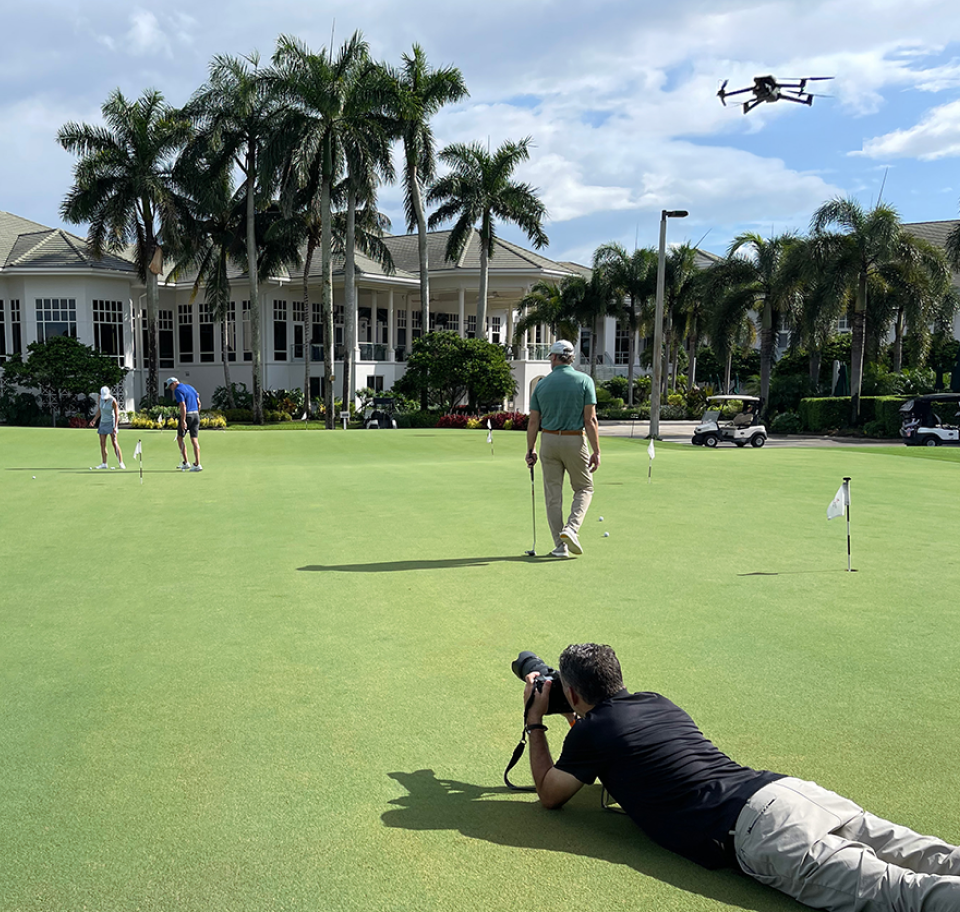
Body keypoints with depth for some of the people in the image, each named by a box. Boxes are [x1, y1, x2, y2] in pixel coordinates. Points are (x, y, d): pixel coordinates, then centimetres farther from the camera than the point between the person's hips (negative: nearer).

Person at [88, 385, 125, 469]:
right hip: (103, 422, 6)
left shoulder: (113, 401, -17)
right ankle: (104, 464, 7)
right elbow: (99, 411, 12)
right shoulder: (100, 398, 0)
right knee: (102, 443, 3)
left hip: (111, 422, -6)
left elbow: (117, 414, -14)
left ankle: (121, 463, -12)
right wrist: (94, 420, 5)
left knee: (114, 442, -13)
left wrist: (115, 426, -22)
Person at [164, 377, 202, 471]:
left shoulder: (178, 390, -10)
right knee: (194, 440, 3)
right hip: (195, 415, 7)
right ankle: (197, 464, -3)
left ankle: (185, 463, 7)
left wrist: (183, 421, -21)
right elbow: (198, 403, 16)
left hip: (186, 415, -7)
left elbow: (183, 406, -20)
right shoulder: (190, 387, 16)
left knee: (180, 438, 10)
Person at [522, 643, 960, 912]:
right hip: (786, 785, 8)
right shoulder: (658, 702, 28)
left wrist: (535, 723, 32)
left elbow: (549, 793, 22)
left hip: (754, 827, -8)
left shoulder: (590, 731, 6)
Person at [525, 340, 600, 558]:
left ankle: (560, 545, 8)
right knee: (584, 488, 14)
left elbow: (533, 421, 3)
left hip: (548, 442, 2)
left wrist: (530, 450, 13)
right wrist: (596, 451, -7)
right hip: (575, 442, -2)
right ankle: (571, 528, -9)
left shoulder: (542, 384, 2)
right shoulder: (584, 381, -5)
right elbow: (590, 420, -11)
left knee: (553, 495, 8)